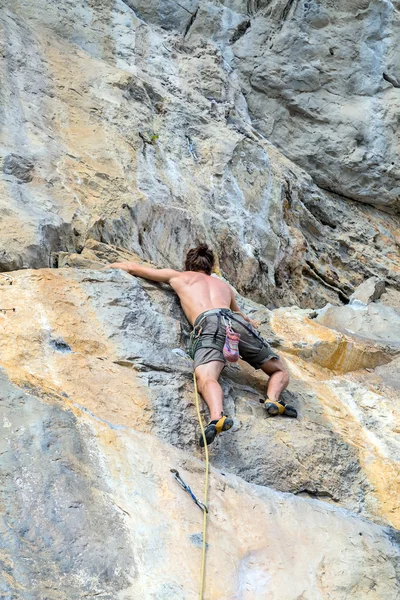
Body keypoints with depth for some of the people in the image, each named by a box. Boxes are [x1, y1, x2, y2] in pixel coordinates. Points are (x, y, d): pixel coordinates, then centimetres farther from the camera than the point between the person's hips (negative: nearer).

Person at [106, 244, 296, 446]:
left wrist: (115, 265, 61)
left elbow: (133, 268, 40)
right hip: (234, 321, 3)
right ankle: (273, 399, -15)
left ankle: (217, 416, -57)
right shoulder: (224, 285, 40)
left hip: (207, 323, -3)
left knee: (206, 379, -25)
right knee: (280, 370, 17)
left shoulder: (178, 276, 33)